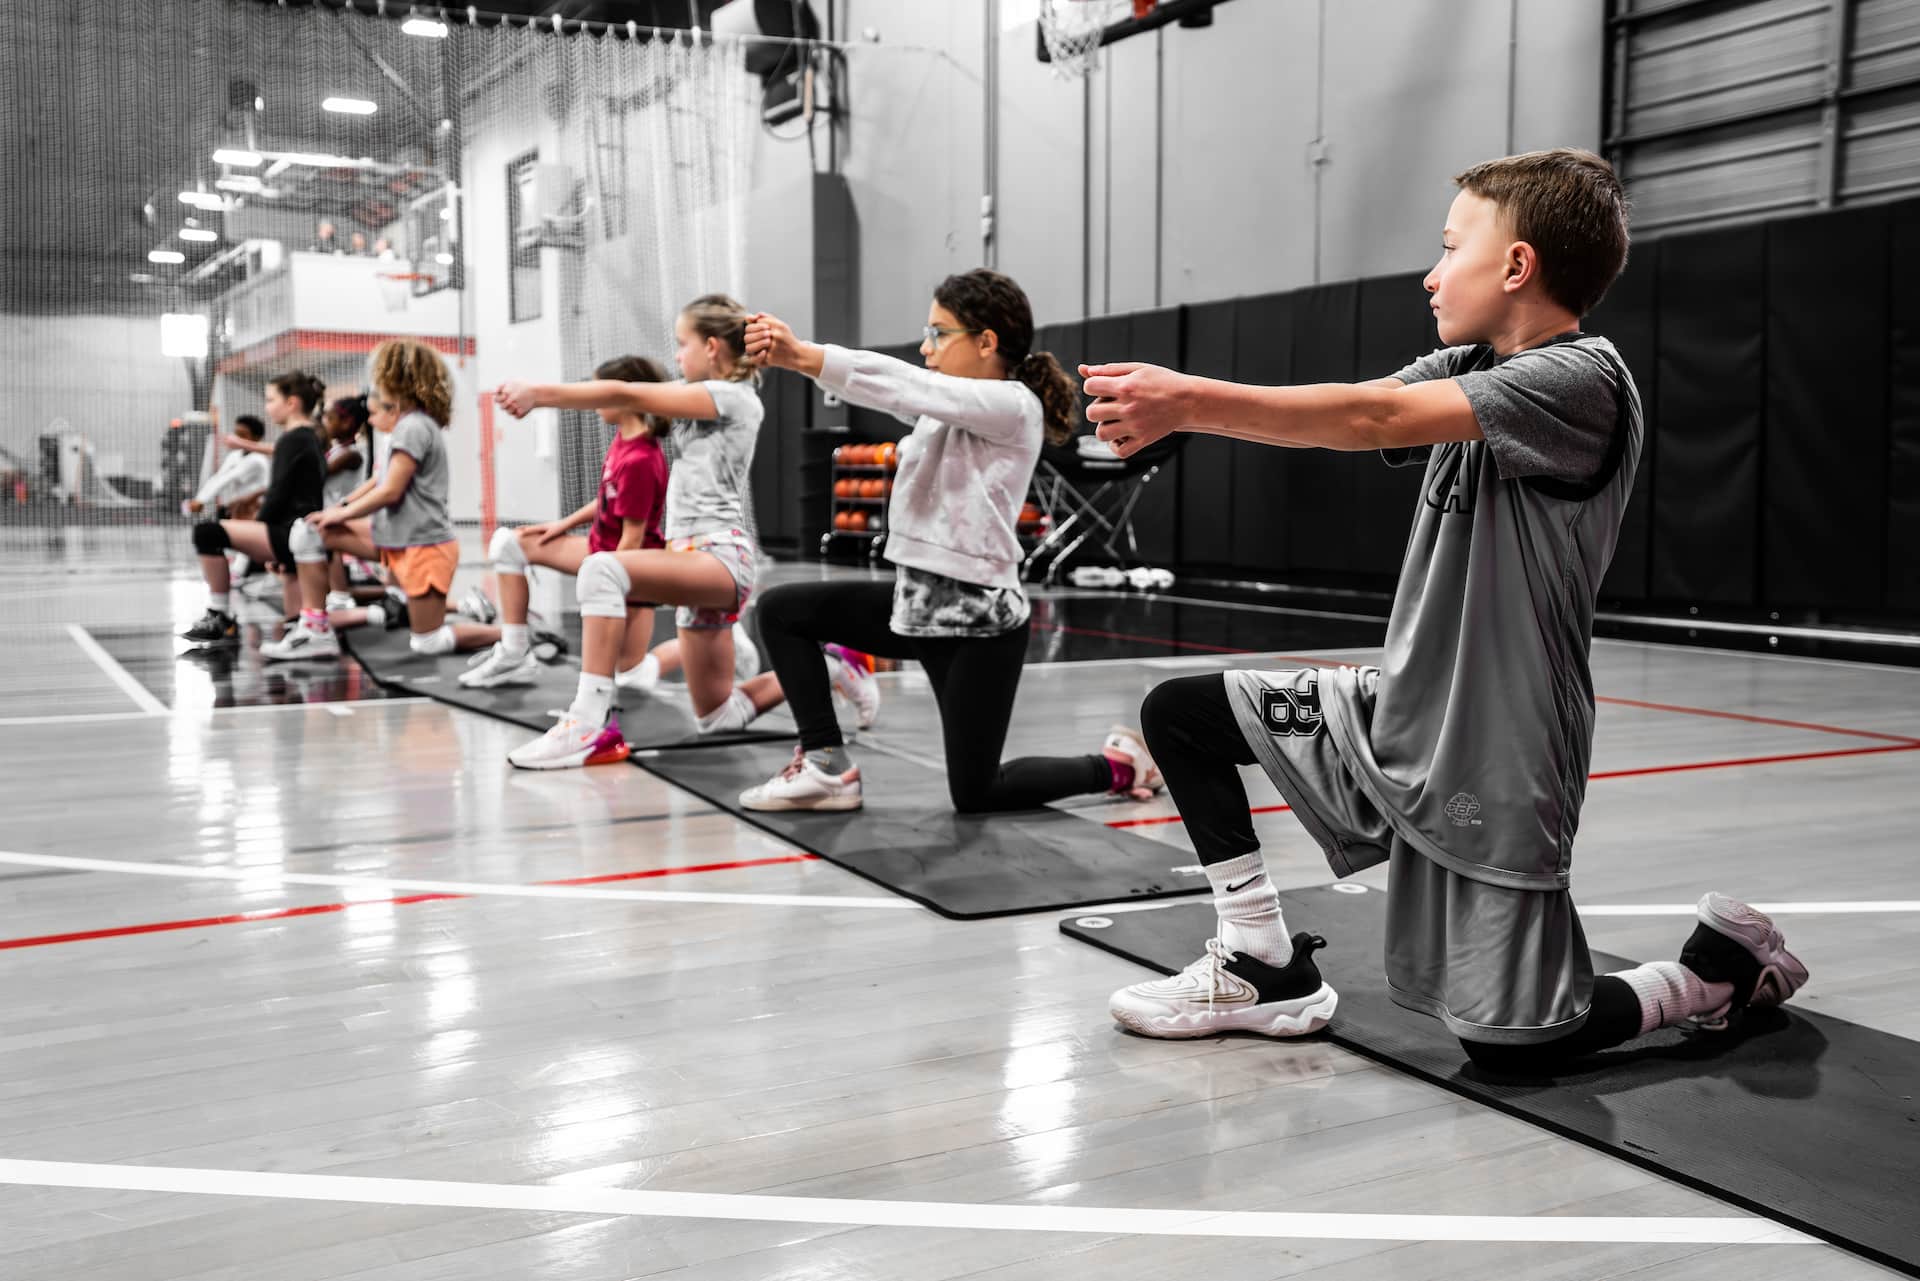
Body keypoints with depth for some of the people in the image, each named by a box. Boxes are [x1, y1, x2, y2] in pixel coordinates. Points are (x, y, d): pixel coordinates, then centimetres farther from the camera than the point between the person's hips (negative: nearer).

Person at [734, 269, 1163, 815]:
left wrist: (805, 355, -32)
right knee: (781, 610, 4)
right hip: (917, 601, 8)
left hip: (979, 621, -8)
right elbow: (901, 391, -5)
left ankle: (1119, 766, 21)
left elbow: (904, 385, -26)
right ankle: (827, 766, 6)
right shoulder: (947, 404, 11)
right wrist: (793, 355, -19)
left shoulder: (1012, 405, -15)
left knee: (974, 795, -1)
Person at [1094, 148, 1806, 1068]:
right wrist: (1176, 407, -17)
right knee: (1179, 715, 4)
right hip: (1399, 718, 8)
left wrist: (1190, 399, -32)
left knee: (1510, 1050, 0)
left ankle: (1721, 970, 26)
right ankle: (1267, 967, 14)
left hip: (1493, 773, -8)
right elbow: (1341, 418, -4)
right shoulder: (1465, 369, 8)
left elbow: (1375, 419, -29)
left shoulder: (1582, 381, -19)